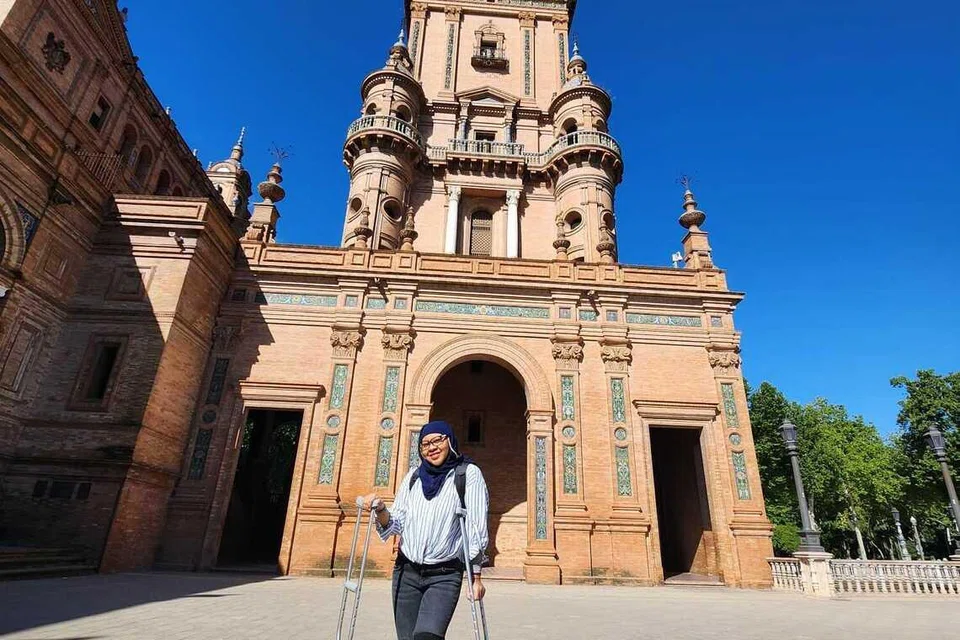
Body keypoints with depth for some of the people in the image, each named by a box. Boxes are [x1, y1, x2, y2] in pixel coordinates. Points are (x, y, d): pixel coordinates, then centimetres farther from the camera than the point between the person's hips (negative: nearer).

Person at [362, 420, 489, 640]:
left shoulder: (468, 473, -5)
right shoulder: (414, 476, 8)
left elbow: (476, 528, -7)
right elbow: (397, 524, 8)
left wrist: (476, 576, -9)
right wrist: (380, 509, -12)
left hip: (445, 575, -4)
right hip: (406, 572, 4)